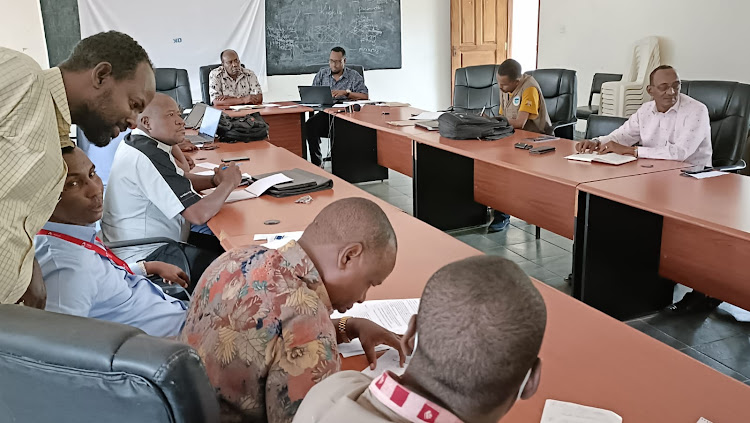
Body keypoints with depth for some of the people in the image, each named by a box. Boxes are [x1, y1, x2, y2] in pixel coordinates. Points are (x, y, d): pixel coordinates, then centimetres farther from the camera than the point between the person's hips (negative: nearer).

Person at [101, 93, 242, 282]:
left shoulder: (136, 142, 7)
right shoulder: (149, 158, -26)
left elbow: (179, 180, 22)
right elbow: (199, 214, -29)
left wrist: (214, 181, 2)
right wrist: (228, 183, -11)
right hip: (145, 257, -11)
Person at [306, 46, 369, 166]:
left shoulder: (354, 76, 9)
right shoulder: (322, 73, 19)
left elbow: (365, 96, -2)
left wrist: (346, 92, -14)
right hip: (325, 113, 3)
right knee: (310, 125, -29)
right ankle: (316, 162, -19)